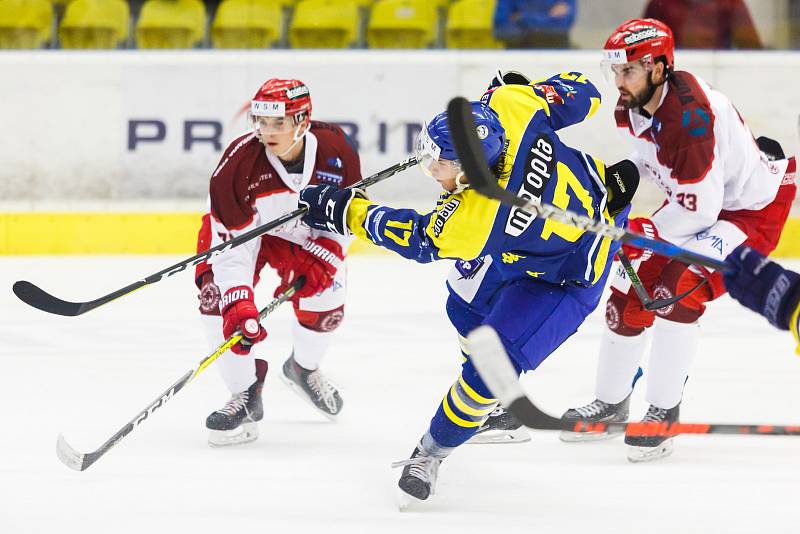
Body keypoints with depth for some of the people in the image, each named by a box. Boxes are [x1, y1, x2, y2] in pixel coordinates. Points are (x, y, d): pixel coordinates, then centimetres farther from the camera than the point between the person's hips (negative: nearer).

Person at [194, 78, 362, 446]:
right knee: (218, 297, -24)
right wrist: (239, 305, -43)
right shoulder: (239, 161, -35)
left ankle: (304, 369, 24)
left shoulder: (335, 150, -27)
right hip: (241, 226, -2)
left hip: (309, 234, 2)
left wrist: (321, 256, -25)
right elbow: (231, 240, -34)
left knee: (325, 305, -13)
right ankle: (245, 396, -10)